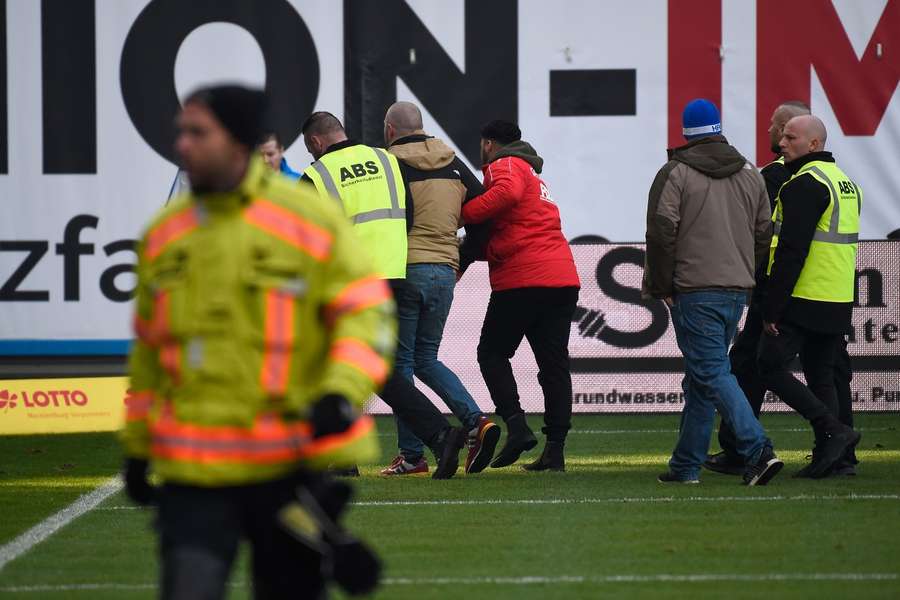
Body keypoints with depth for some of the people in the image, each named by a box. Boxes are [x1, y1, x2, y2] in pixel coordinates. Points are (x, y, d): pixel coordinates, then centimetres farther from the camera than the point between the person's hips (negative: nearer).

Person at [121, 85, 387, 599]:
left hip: (292, 460, -2)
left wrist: (343, 392, -22)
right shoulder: (163, 236, 8)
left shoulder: (311, 219, -5)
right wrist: (137, 447, 20)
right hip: (193, 469, 2)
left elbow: (367, 311, -6)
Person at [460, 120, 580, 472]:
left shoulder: (504, 165, 0)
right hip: (563, 278, 8)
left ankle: (516, 425, -12)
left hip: (523, 278, -8)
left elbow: (508, 192, -24)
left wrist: (464, 214, -16)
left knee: (492, 353, 4)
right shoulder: (534, 174, 29)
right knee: (554, 363, 5)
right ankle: (555, 450, 1)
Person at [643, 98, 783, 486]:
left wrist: (660, 286, -2)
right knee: (699, 378, 13)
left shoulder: (675, 174, -6)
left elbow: (661, 234, -11)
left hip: (694, 291, -6)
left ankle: (758, 450, -23)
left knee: (712, 373, -8)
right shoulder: (750, 175, 12)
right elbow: (764, 234, 14)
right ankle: (686, 465, 16)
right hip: (737, 290, 6)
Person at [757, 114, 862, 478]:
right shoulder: (845, 183, 17)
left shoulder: (804, 184, -14)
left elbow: (791, 252, -19)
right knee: (821, 377, 11)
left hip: (802, 300, -9)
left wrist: (772, 309, -18)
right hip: (838, 305, 9)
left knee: (771, 367, -3)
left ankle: (832, 431, -11)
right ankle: (827, 455, 7)